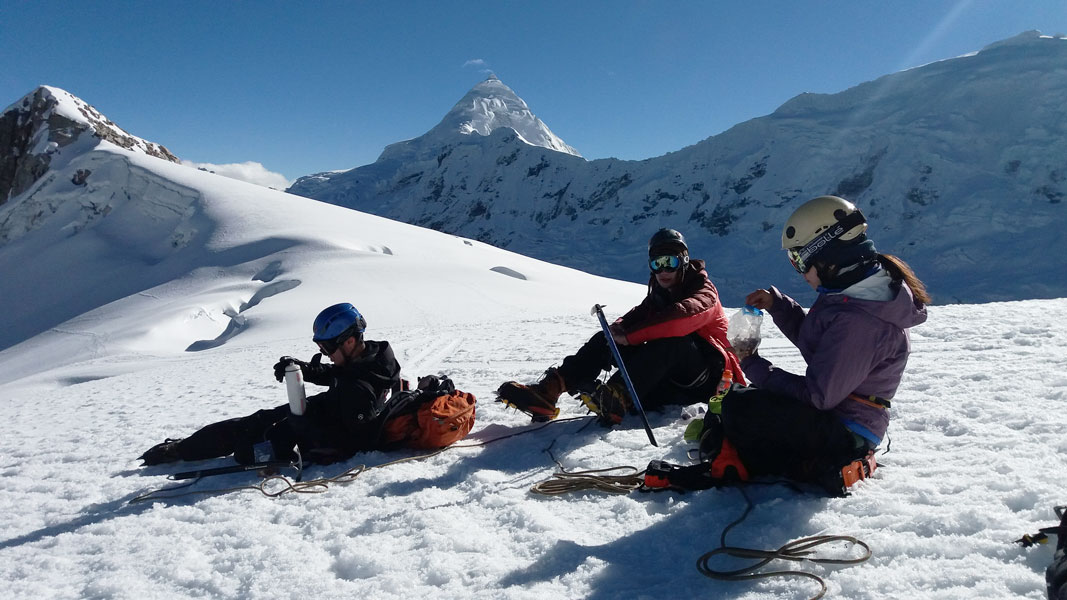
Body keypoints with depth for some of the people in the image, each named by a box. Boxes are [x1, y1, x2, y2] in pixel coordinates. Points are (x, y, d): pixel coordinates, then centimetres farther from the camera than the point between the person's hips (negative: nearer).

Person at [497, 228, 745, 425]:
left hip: (705, 374, -6)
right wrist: (617, 330, -25)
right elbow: (635, 317, 1)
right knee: (606, 338, -9)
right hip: (666, 378, 6)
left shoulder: (704, 292, -7)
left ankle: (617, 398, -57)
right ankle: (549, 389, -30)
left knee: (669, 338, -37)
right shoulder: (657, 295, 18)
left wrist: (631, 335, -34)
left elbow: (685, 314, -30)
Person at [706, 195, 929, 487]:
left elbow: (817, 396, -27)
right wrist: (777, 304, 4)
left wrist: (754, 366, -17)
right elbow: (812, 339, 17)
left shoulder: (857, 321, -29)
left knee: (739, 406, -23)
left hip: (843, 436, -10)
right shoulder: (856, 292, 2)